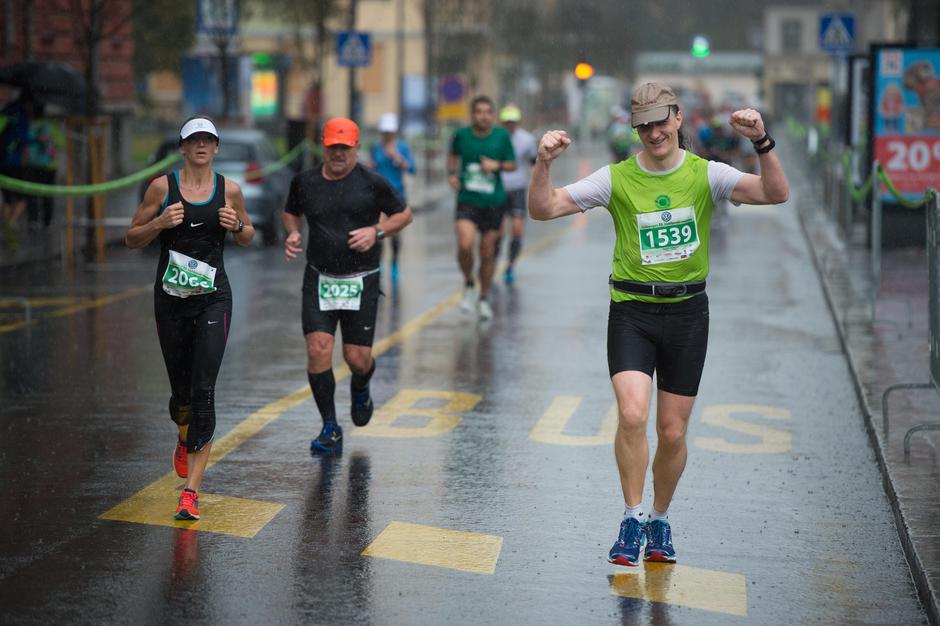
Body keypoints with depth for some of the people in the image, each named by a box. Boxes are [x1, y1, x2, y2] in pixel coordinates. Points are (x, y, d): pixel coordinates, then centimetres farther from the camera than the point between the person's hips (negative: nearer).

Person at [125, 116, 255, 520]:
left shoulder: (229, 190, 2)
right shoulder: (163, 187, -1)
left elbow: (248, 236, 17)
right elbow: (132, 238, 4)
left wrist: (237, 225, -6)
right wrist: (161, 222, -14)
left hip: (213, 298, -1)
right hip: (170, 299, 1)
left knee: (204, 390, -13)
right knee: (180, 390, 11)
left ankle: (191, 491, -14)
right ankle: (184, 439, 49)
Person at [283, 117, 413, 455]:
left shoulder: (372, 183, -4)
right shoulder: (305, 182, 4)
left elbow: (404, 214, 7)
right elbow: (291, 211, 23)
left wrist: (377, 231, -10)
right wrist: (292, 234, 2)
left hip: (361, 283, -2)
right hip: (318, 279, 2)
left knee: (357, 357, 0)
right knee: (318, 349, -12)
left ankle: (360, 389, 39)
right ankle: (330, 429, 0)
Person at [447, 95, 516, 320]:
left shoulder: (502, 136, -1)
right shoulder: (462, 134, 0)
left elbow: (512, 164, 7)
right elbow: (453, 154, 20)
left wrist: (497, 165, -13)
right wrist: (452, 173, 4)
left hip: (493, 202, 1)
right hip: (467, 200, -1)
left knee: (488, 253, 7)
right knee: (465, 245, -22)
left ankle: (484, 299, 27)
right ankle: (468, 284, 7)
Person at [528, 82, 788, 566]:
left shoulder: (705, 175, -2)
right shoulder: (617, 179, -2)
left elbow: (776, 195, -14)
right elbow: (543, 209, -5)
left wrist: (762, 142, -28)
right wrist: (544, 163, -22)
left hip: (687, 312, 1)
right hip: (631, 311, -1)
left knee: (673, 431, 5)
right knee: (632, 414, -20)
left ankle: (660, 521, 28)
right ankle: (632, 520, -4)